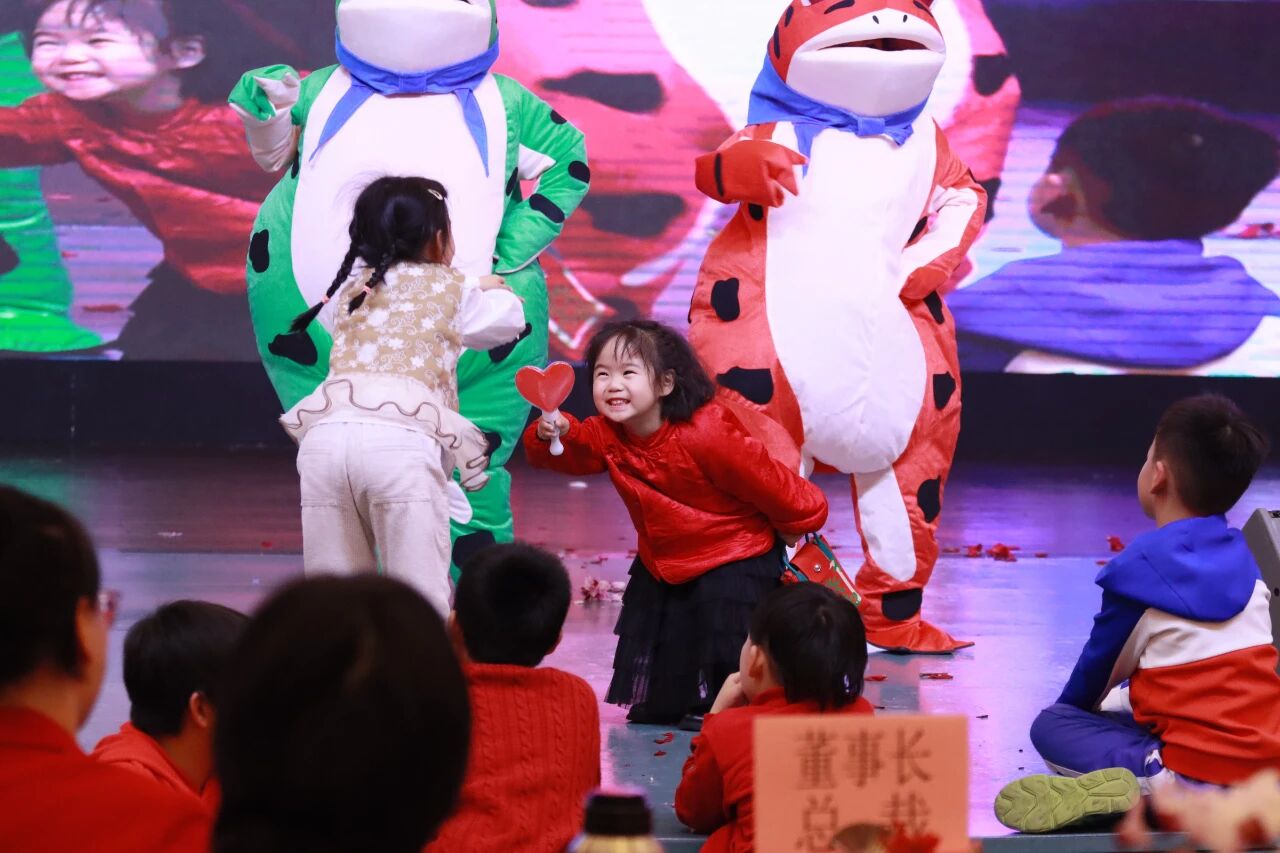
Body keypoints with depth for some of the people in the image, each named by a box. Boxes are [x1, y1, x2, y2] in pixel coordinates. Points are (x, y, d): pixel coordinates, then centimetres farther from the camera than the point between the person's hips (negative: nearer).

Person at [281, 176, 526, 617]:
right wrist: (493, 289, 58)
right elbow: (506, 321, 36)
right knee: (421, 597, -4)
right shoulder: (451, 288, 19)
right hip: (400, 438, -4)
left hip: (325, 434, 4)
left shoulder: (351, 286, 28)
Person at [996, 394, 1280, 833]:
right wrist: (1111, 700, 38)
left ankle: (1150, 776, -19)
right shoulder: (1241, 558, 13)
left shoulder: (1137, 569, -7)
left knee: (1050, 726, 4)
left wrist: (1073, 709, 31)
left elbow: (1102, 662, 9)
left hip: (1198, 769, -7)